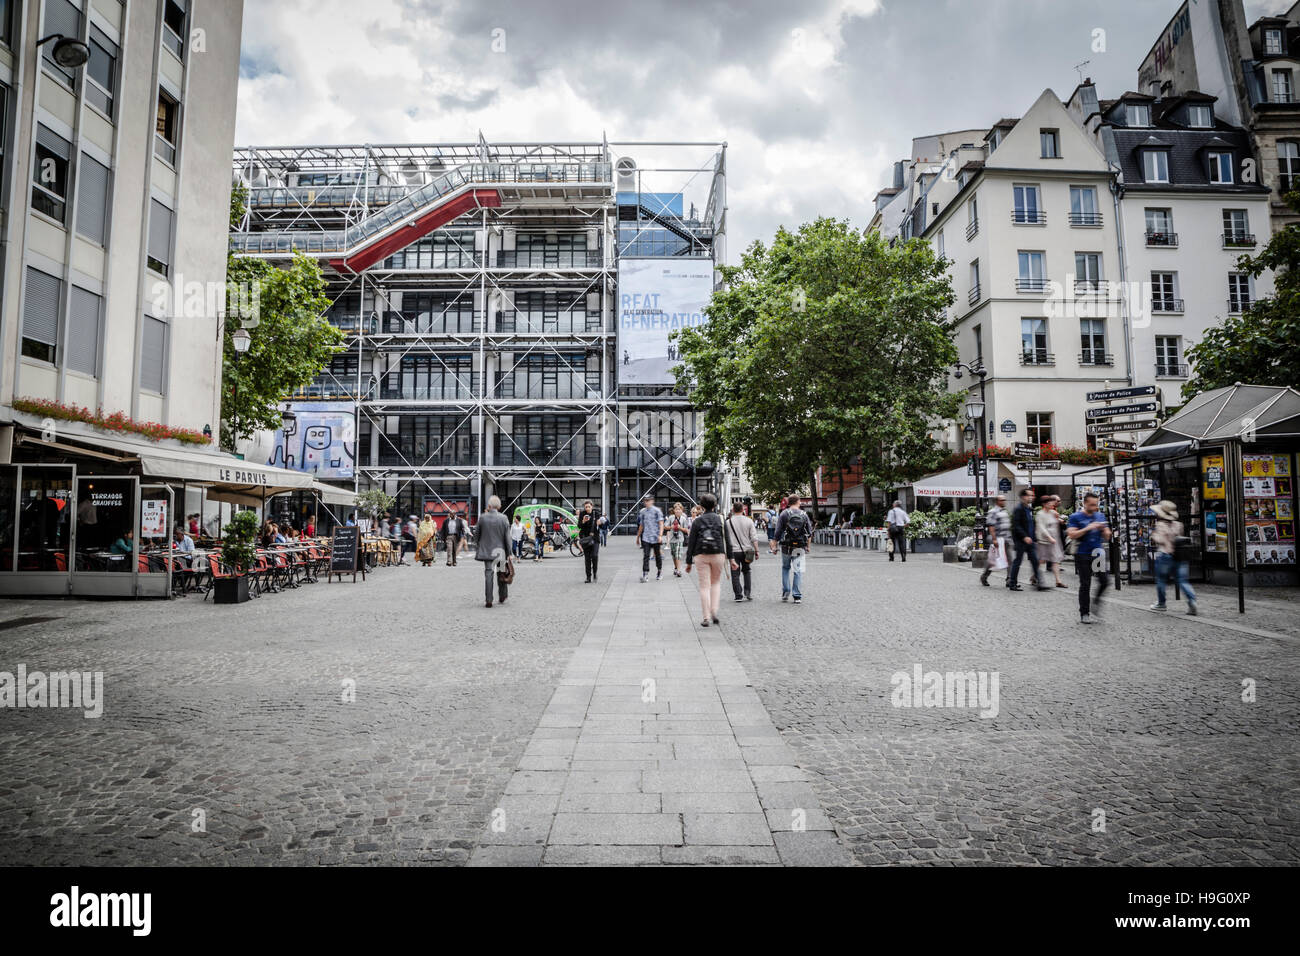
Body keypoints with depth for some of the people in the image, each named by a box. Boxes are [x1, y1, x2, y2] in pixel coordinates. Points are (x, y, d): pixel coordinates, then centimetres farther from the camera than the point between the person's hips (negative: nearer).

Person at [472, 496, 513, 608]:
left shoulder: (482, 517, -5)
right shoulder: (503, 518, -7)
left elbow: (476, 534, 3)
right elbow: (507, 537, -5)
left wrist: (477, 548, 16)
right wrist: (508, 553, 0)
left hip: (487, 550, 0)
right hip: (500, 550, 0)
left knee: (488, 573, 2)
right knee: (501, 573, 15)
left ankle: (488, 600, -3)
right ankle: (502, 597, 25)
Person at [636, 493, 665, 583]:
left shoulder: (657, 511, -3)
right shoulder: (643, 512, 10)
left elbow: (661, 524, -8)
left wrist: (660, 535, -20)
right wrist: (638, 537, 22)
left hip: (656, 538, -3)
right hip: (646, 538, 3)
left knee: (658, 555, 10)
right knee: (646, 556, -8)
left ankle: (659, 572, 28)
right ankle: (645, 575, -13)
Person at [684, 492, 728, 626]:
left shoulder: (697, 521, 1)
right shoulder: (720, 519, 4)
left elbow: (691, 542, 0)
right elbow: (726, 539, 1)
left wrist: (689, 562, 5)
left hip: (701, 555, -1)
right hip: (718, 555, 1)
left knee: (704, 586, 3)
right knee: (716, 582, 18)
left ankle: (706, 617, 1)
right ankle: (714, 611, 5)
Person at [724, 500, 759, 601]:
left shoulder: (728, 522, -4)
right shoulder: (749, 521, -1)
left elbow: (726, 539, -2)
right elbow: (754, 538, -2)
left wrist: (727, 553, 6)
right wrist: (756, 551, 3)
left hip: (734, 551, -2)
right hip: (746, 550, 2)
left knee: (735, 574, 3)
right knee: (746, 571, 19)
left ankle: (738, 595, -1)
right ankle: (747, 592, 13)